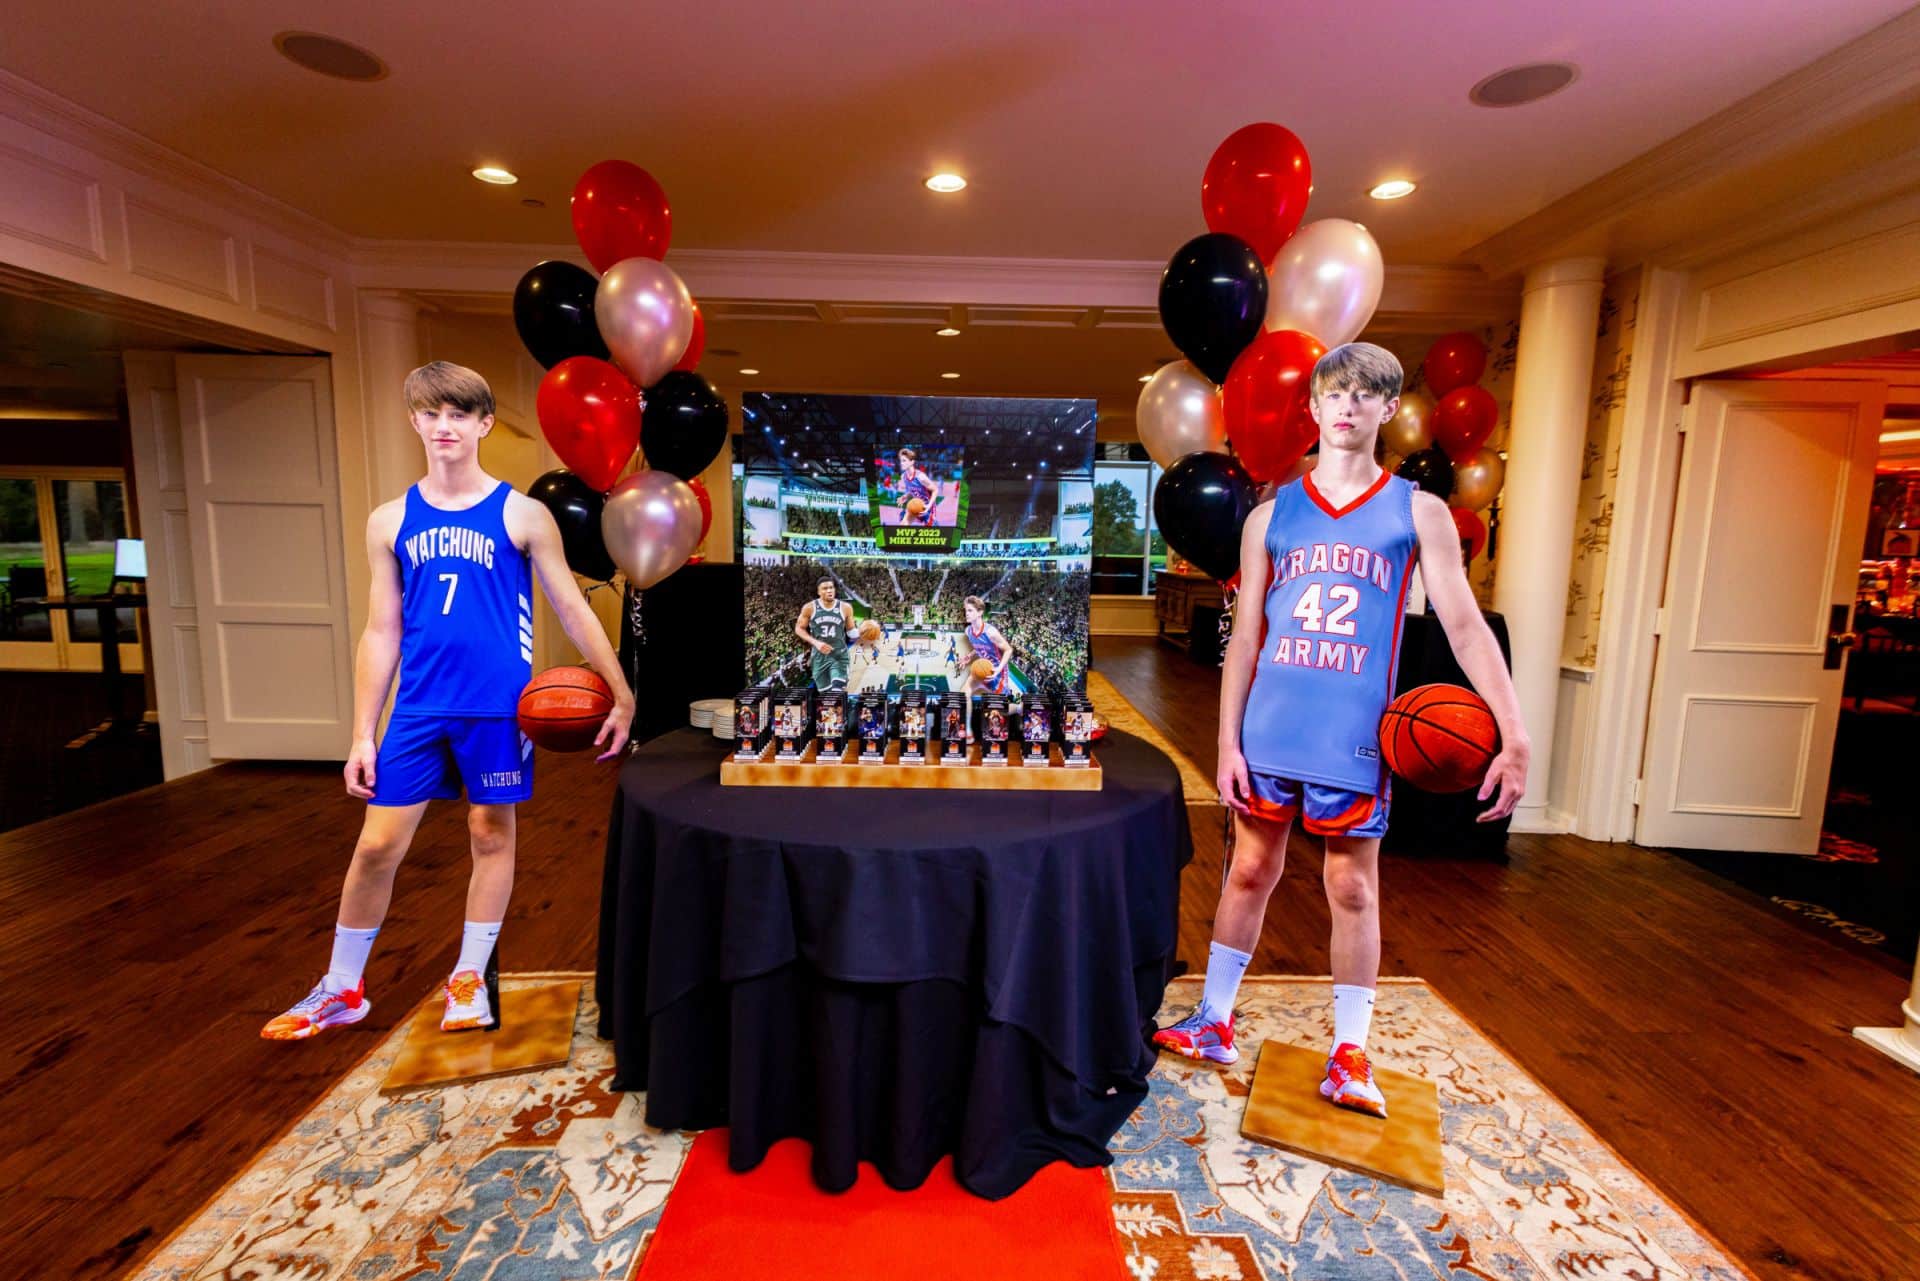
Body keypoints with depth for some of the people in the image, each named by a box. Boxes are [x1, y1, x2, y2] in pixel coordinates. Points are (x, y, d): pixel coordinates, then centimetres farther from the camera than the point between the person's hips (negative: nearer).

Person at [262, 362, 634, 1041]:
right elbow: (381, 634, 8)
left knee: (492, 834, 9)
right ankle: (341, 989, 29)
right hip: (419, 709, 3)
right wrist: (362, 735, 5)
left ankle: (470, 977, 28)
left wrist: (622, 697, -5)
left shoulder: (522, 514, -2)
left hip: (498, 706, -2)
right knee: (377, 844, 7)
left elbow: (573, 610, -1)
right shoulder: (390, 521, 7)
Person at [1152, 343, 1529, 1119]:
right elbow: (1245, 637, 5)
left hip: (1353, 736, -1)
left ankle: (1350, 1056, 26)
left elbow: (1465, 626, -2)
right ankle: (1214, 1024, 28)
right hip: (1270, 730, 2)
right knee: (1249, 872, 11)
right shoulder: (1271, 516, 6)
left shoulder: (1418, 513, 3)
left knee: (1353, 890, 9)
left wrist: (1515, 737, -12)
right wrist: (1228, 743, 0)